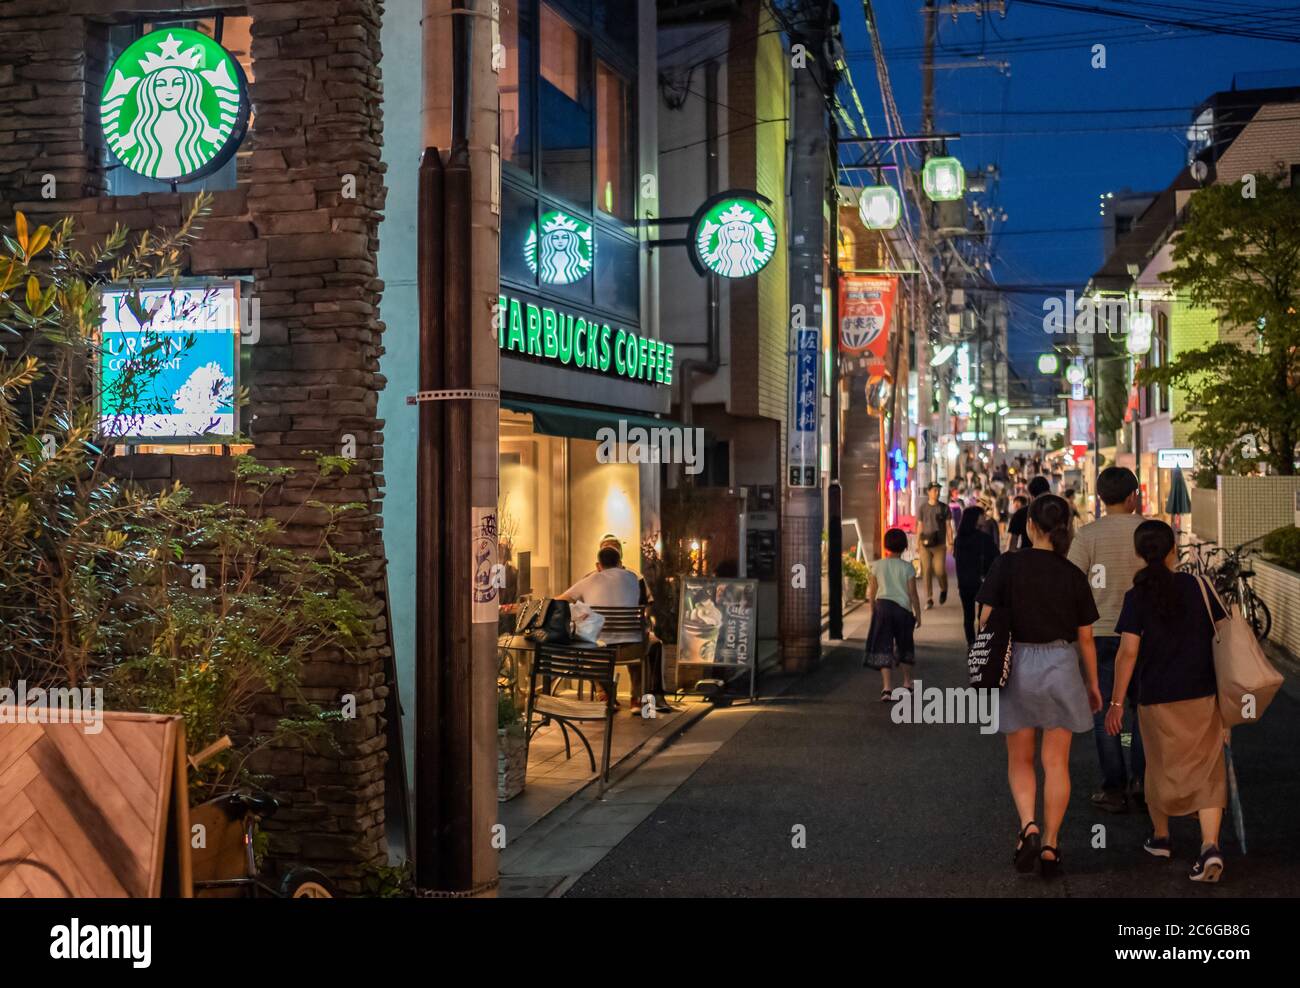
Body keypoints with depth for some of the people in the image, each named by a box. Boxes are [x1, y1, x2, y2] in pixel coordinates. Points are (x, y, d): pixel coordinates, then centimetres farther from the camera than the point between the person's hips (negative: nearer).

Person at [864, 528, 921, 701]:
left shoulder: (877, 565, -1)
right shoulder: (907, 567, -4)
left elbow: (872, 592, 4)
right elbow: (913, 594, -3)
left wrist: (873, 611, 17)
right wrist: (918, 614, 7)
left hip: (882, 605, 0)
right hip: (903, 608, 0)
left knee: (883, 648, -2)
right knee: (905, 646, 20)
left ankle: (886, 687, -14)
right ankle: (907, 682, 33)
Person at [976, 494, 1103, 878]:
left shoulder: (1007, 564, -6)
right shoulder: (1073, 575, -3)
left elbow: (985, 621, -6)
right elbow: (1085, 638, 2)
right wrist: (1092, 683, 14)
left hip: (1017, 663, 0)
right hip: (1061, 664, 1)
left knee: (1020, 759, 13)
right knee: (1056, 762, 8)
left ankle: (1028, 826, -8)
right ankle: (1050, 845, 9)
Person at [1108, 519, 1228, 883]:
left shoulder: (1137, 596, -9)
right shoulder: (1197, 586, -2)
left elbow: (1128, 652, -13)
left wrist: (1116, 702, -8)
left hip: (1158, 699, -1)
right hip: (1203, 695, 1)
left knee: (1162, 767, 17)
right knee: (1207, 771, 4)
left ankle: (1160, 837, 33)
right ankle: (1210, 846, -11)